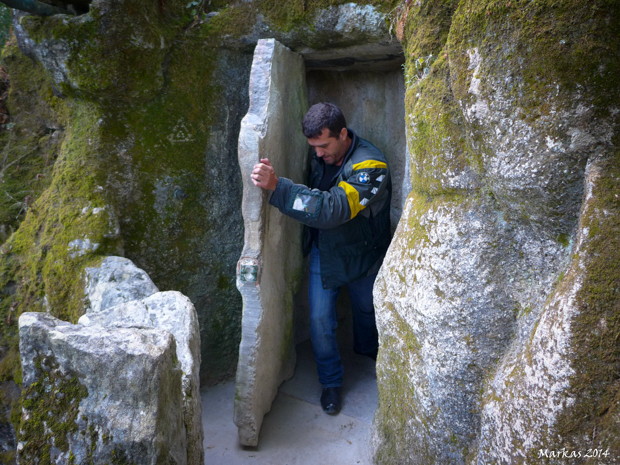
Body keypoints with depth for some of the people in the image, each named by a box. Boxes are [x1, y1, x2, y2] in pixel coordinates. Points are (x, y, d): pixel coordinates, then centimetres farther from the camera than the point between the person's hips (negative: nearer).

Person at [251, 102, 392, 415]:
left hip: (362, 257, -3)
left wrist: (277, 186, -51)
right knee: (320, 320, 0)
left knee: (366, 309, 21)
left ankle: (367, 349, 54)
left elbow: (332, 209, -45)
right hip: (323, 252, 4)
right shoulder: (321, 157, -9)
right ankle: (331, 382, 21)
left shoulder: (370, 167, -31)